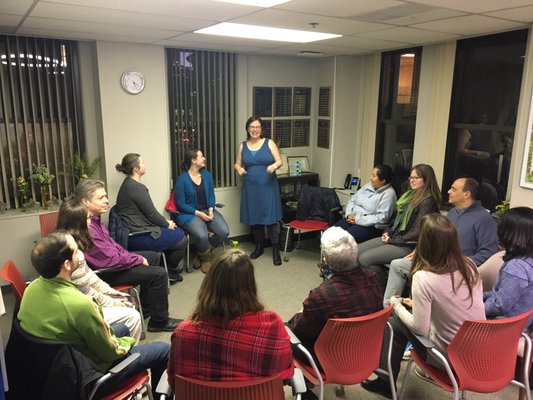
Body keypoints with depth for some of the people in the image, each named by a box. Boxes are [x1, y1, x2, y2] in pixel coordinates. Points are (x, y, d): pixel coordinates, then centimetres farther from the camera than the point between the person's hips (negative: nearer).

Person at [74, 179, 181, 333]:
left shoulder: (94, 219, 0)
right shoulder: (88, 228, -31)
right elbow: (111, 260, -27)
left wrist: (131, 256, 4)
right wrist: (138, 259, -13)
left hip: (114, 258, 10)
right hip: (105, 273, -10)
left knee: (154, 256, 20)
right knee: (159, 274, -14)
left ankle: (145, 308, 30)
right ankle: (159, 322, 4)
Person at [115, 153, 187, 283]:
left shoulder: (129, 183, 11)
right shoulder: (136, 188, -21)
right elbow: (151, 213, -17)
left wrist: (165, 222, 10)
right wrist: (167, 224, -1)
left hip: (136, 230, 10)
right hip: (139, 237, -10)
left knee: (178, 232, 18)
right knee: (181, 239, 1)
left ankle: (171, 266, 31)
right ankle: (171, 272, 20)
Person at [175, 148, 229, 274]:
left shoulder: (207, 175, 7)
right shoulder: (182, 179, -9)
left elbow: (211, 195, 11)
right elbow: (180, 203, -8)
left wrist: (210, 209, -9)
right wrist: (198, 213, -17)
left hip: (207, 211, 5)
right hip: (189, 214, -5)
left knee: (224, 231, -20)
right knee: (201, 235, -34)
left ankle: (202, 252, 7)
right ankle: (207, 257, 2)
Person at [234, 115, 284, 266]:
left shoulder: (269, 143, 0)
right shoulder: (242, 146, 8)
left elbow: (280, 161, -2)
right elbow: (237, 163, 13)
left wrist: (274, 166, -24)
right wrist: (239, 168, -10)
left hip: (268, 186, -3)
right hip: (251, 187, 3)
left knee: (271, 217, -5)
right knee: (254, 217, 9)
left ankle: (275, 250, 3)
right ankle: (259, 246, 25)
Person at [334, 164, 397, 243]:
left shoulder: (388, 194, -11)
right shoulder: (369, 186, 12)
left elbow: (381, 218, -20)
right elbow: (352, 200, 16)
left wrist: (358, 220, -18)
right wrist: (349, 214, -4)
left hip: (370, 226, -7)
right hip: (353, 219, 7)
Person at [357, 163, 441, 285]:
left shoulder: (427, 201, -15)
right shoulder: (411, 194, 12)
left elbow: (417, 233, -19)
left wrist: (391, 240, -13)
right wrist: (387, 232, 3)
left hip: (407, 245, -9)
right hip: (393, 237, 9)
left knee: (364, 259, -20)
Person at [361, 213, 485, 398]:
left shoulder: (423, 278, -24)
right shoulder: (469, 265, -6)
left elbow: (420, 329, -17)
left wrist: (397, 306, 0)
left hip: (450, 357, -6)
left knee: (395, 322, 12)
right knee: (406, 316, 20)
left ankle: (386, 382, 28)